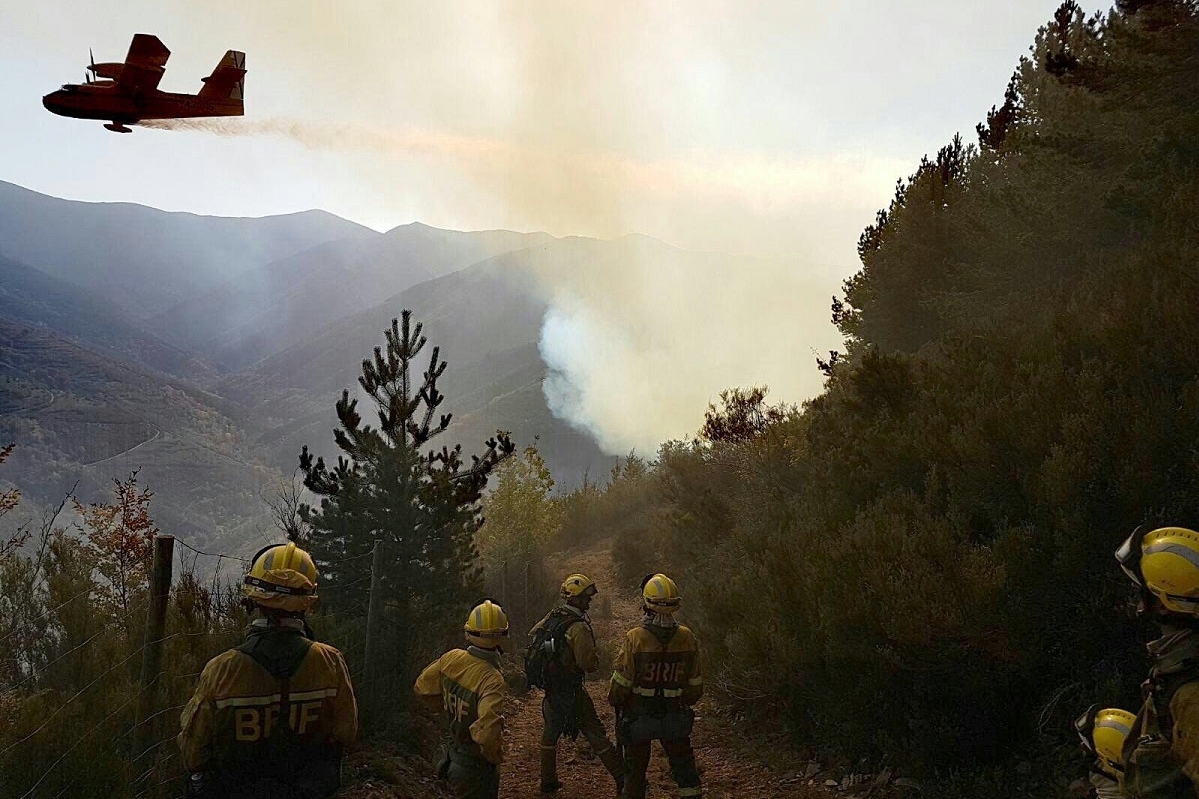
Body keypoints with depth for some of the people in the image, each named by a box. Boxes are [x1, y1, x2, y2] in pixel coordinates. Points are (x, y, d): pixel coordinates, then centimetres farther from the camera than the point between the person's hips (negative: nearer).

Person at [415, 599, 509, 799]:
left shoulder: (452, 658, -11)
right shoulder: (491, 679, -31)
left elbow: (423, 687, 5)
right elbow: (487, 734, -39)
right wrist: (496, 756, -19)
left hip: (455, 753, 7)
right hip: (476, 767, -7)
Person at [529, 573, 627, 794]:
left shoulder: (552, 616, 1)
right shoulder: (579, 628, -24)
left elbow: (533, 635, 17)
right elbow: (590, 664, -25)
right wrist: (595, 655, -4)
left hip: (549, 687, 7)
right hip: (571, 691, -7)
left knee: (550, 731, 20)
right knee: (595, 734, 0)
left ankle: (548, 782, 29)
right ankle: (623, 780, 6)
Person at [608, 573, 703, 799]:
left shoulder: (635, 638, -20)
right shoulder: (688, 638, -10)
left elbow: (621, 683, -14)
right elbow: (695, 685, 0)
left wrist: (613, 701, 6)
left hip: (638, 719, -2)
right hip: (674, 718, 2)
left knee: (635, 771, 16)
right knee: (685, 770, 17)